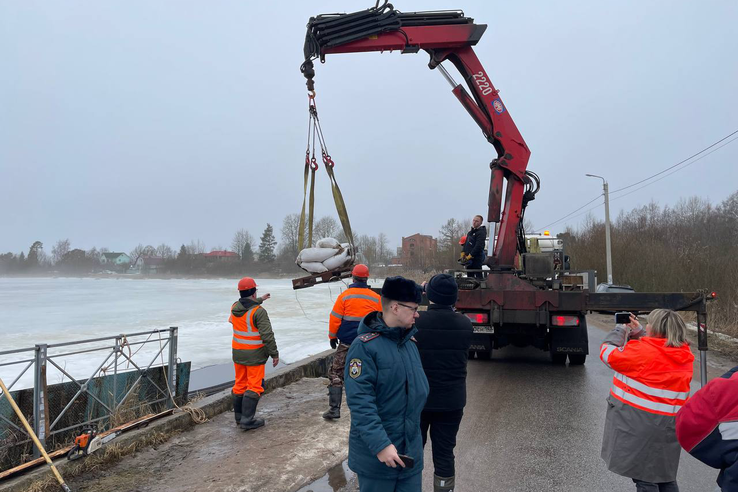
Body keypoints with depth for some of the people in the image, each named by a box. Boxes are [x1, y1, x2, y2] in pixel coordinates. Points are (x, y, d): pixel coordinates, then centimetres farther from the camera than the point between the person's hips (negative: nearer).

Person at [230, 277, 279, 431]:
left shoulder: (235, 307, 2)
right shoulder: (259, 311, -20)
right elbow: (267, 335, -21)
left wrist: (259, 300, 41)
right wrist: (275, 354, -11)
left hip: (238, 353, 7)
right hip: (254, 355, -7)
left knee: (240, 384, 16)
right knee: (254, 387, 0)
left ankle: (239, 416, 27)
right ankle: (247, 420, -2)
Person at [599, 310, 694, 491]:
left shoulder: (642, 351, -20)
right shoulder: (684, 354, 1)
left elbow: (608, 354, -10)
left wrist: (620, 330, 4)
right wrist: (638, 333, 13)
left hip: (639, 425, -7)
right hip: (668, 427, 7)